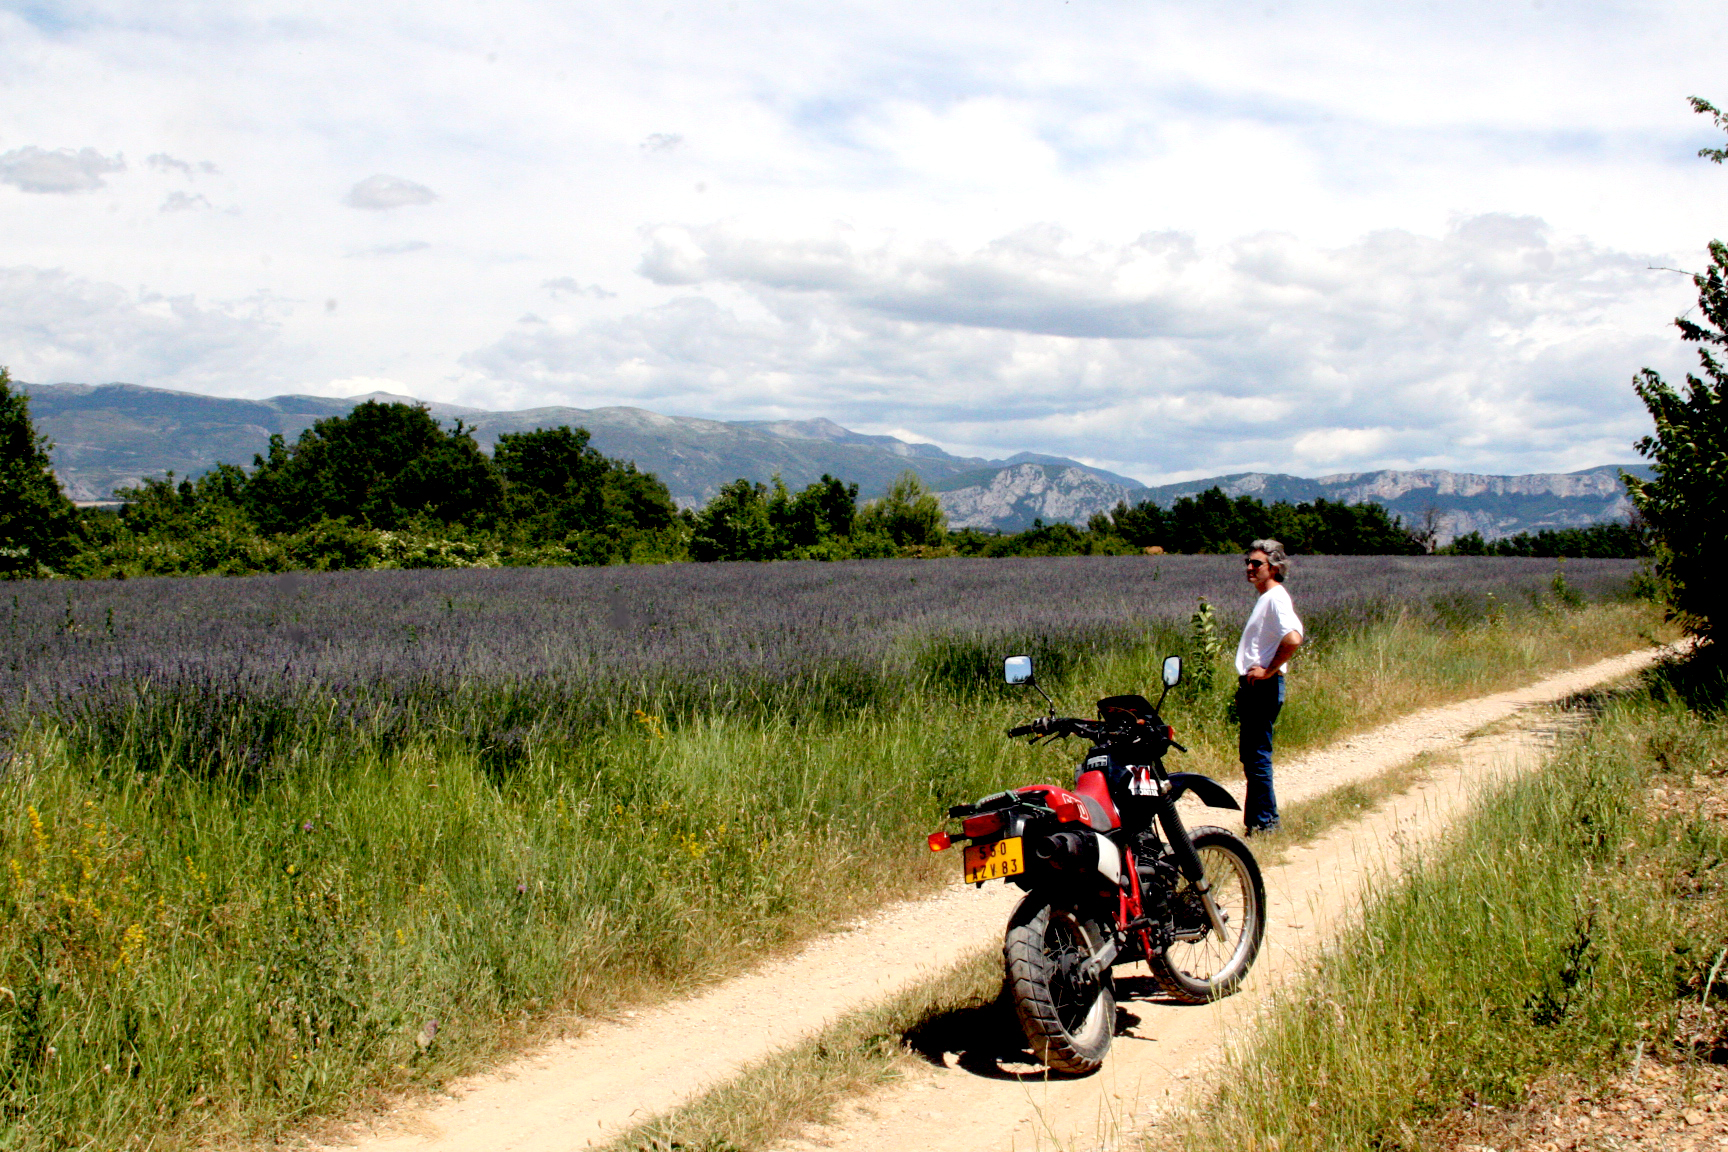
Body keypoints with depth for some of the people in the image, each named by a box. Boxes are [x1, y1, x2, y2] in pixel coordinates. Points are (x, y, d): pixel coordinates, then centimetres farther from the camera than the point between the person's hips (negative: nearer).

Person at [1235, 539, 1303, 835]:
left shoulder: (1276, 597, -13)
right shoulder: (1264, 597, 18)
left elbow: (1293, 639, -29)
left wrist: (1268, 671, -20)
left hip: (1265, 687, -10)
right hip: (1253, 686, 10)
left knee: (1257, 756, -7)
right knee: (1250, 754, 14)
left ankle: (1263, 823, -2)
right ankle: (1263, 819, 20)